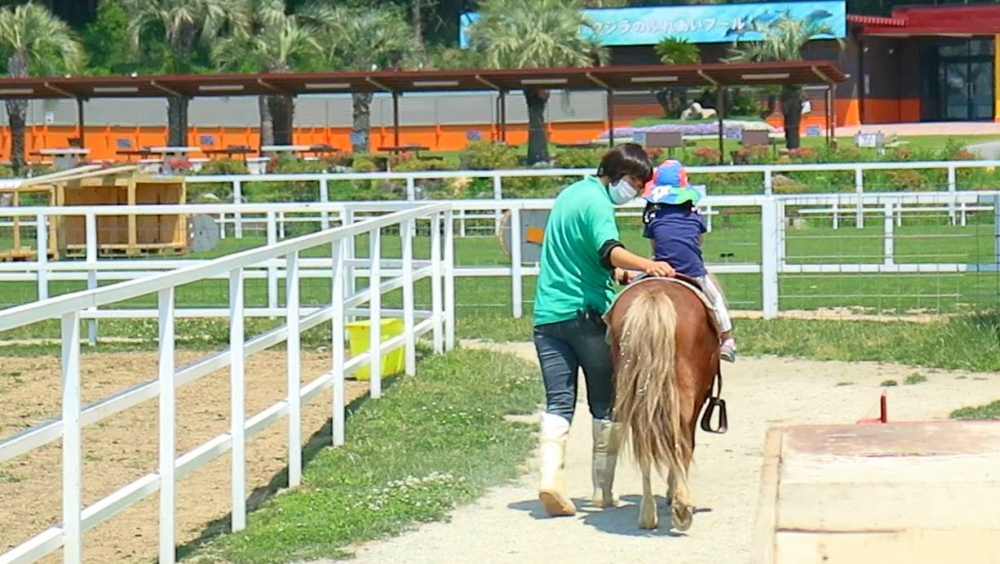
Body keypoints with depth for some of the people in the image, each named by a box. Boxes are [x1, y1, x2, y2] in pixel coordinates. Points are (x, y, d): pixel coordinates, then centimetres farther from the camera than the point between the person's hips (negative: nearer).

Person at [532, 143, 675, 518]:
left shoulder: (569, 195, 18)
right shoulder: (597, 203, -11)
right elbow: (609, 250, -31)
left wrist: (616, 273, 35)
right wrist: (646, 265, -46)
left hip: (547, 314, 7)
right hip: (588, 314, -7)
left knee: (558, 402, 1)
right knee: (606, 404, 6)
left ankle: (550, 476, -18)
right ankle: (603, 489, 10)